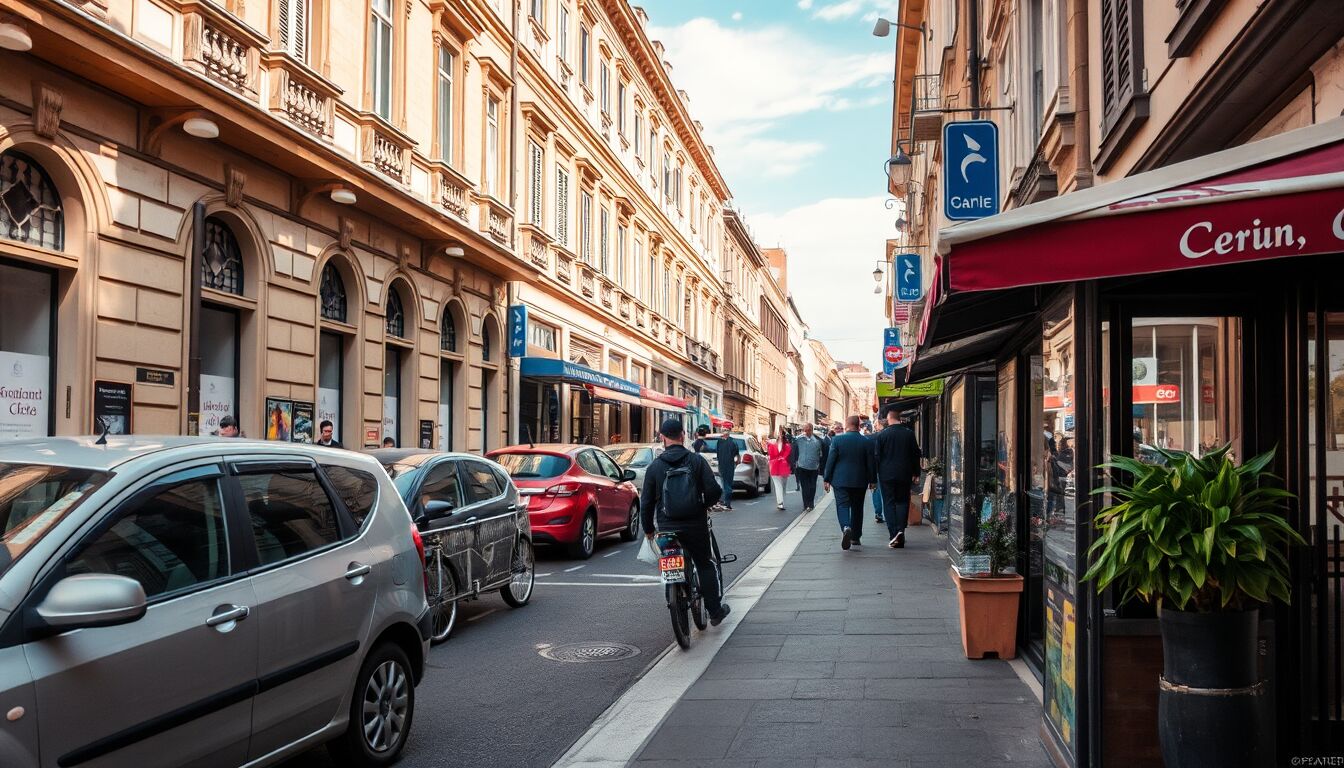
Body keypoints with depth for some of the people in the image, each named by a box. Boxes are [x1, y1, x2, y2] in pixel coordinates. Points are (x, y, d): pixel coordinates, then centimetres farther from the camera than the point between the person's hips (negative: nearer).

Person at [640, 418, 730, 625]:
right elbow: (713, 490, -10)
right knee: (705, 566, 13)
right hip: (695, 526, 0)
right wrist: (706, 505, 12)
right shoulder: (697, 460, -4)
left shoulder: (654, 467, -1)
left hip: (667, 528, 0)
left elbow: (646, 502, 1)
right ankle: (715, 611, 12)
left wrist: (648, 529, 14)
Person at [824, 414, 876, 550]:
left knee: (842, 505, -4)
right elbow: (870, 463, 2)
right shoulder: (866, 441, -1)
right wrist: (871, 480, 13)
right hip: (859, 482, 2)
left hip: (840, 480, -2)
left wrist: (827, 479, 2)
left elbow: (830, 460, -5)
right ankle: (855, 538, 19)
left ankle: (846, 527, -32)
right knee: (857, 508, 14)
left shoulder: (837, 440, -6)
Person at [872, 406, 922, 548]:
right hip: (904, 475, 1)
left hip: (886, 475, -1)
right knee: (902, 502, 10)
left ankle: (894, 534, -5)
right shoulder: (909, 433, 1)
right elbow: (916, 454, 4)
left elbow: (876, 457, -2)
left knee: (889, 504, 4)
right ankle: (901, 530, -6)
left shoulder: (881, 435, -5)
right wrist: (916, 473, 11)